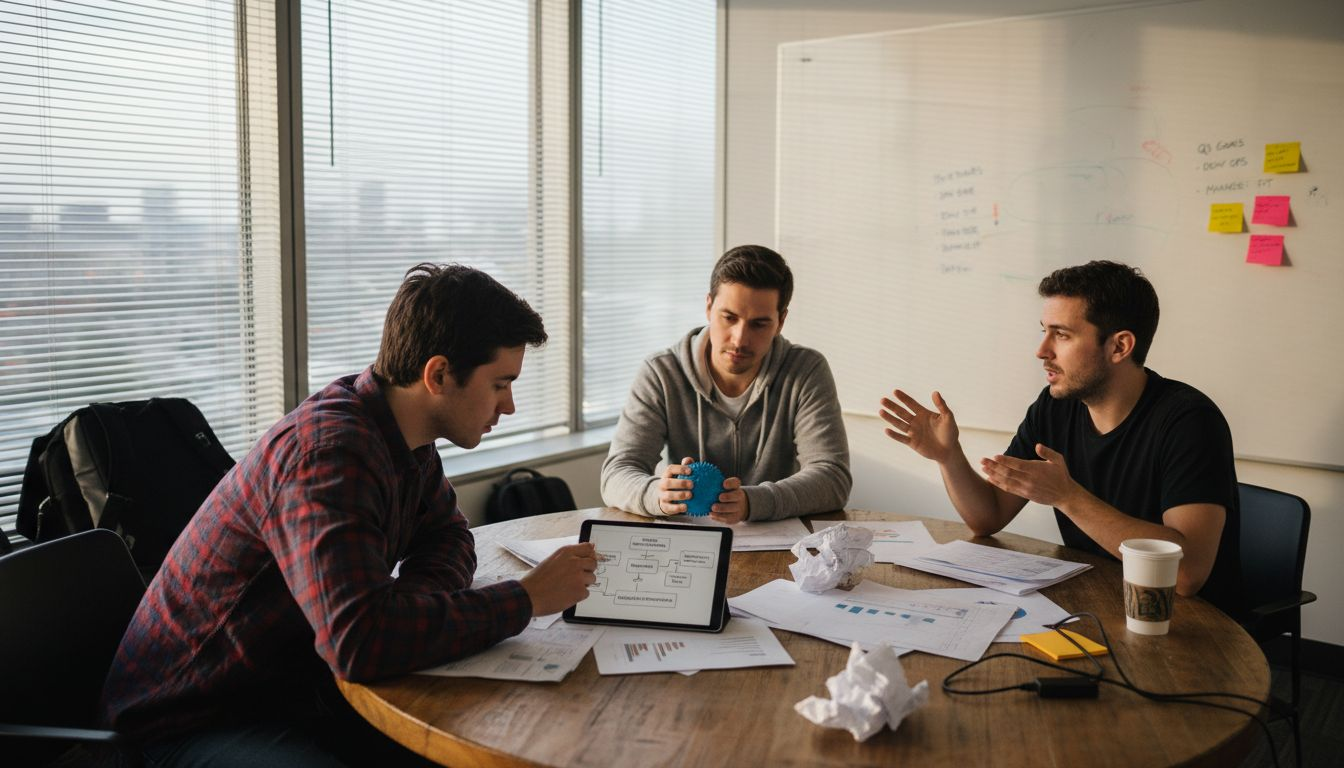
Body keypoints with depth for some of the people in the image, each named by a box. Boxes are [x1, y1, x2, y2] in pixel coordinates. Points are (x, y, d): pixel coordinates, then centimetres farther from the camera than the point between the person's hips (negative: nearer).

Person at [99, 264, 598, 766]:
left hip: (302, 688, 8)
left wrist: (415, 607, -9)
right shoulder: (329, 450, -28)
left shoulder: (404, 431, -1)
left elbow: (447, 534, 15)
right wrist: (525, 600, -26)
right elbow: (361, 639, -38)